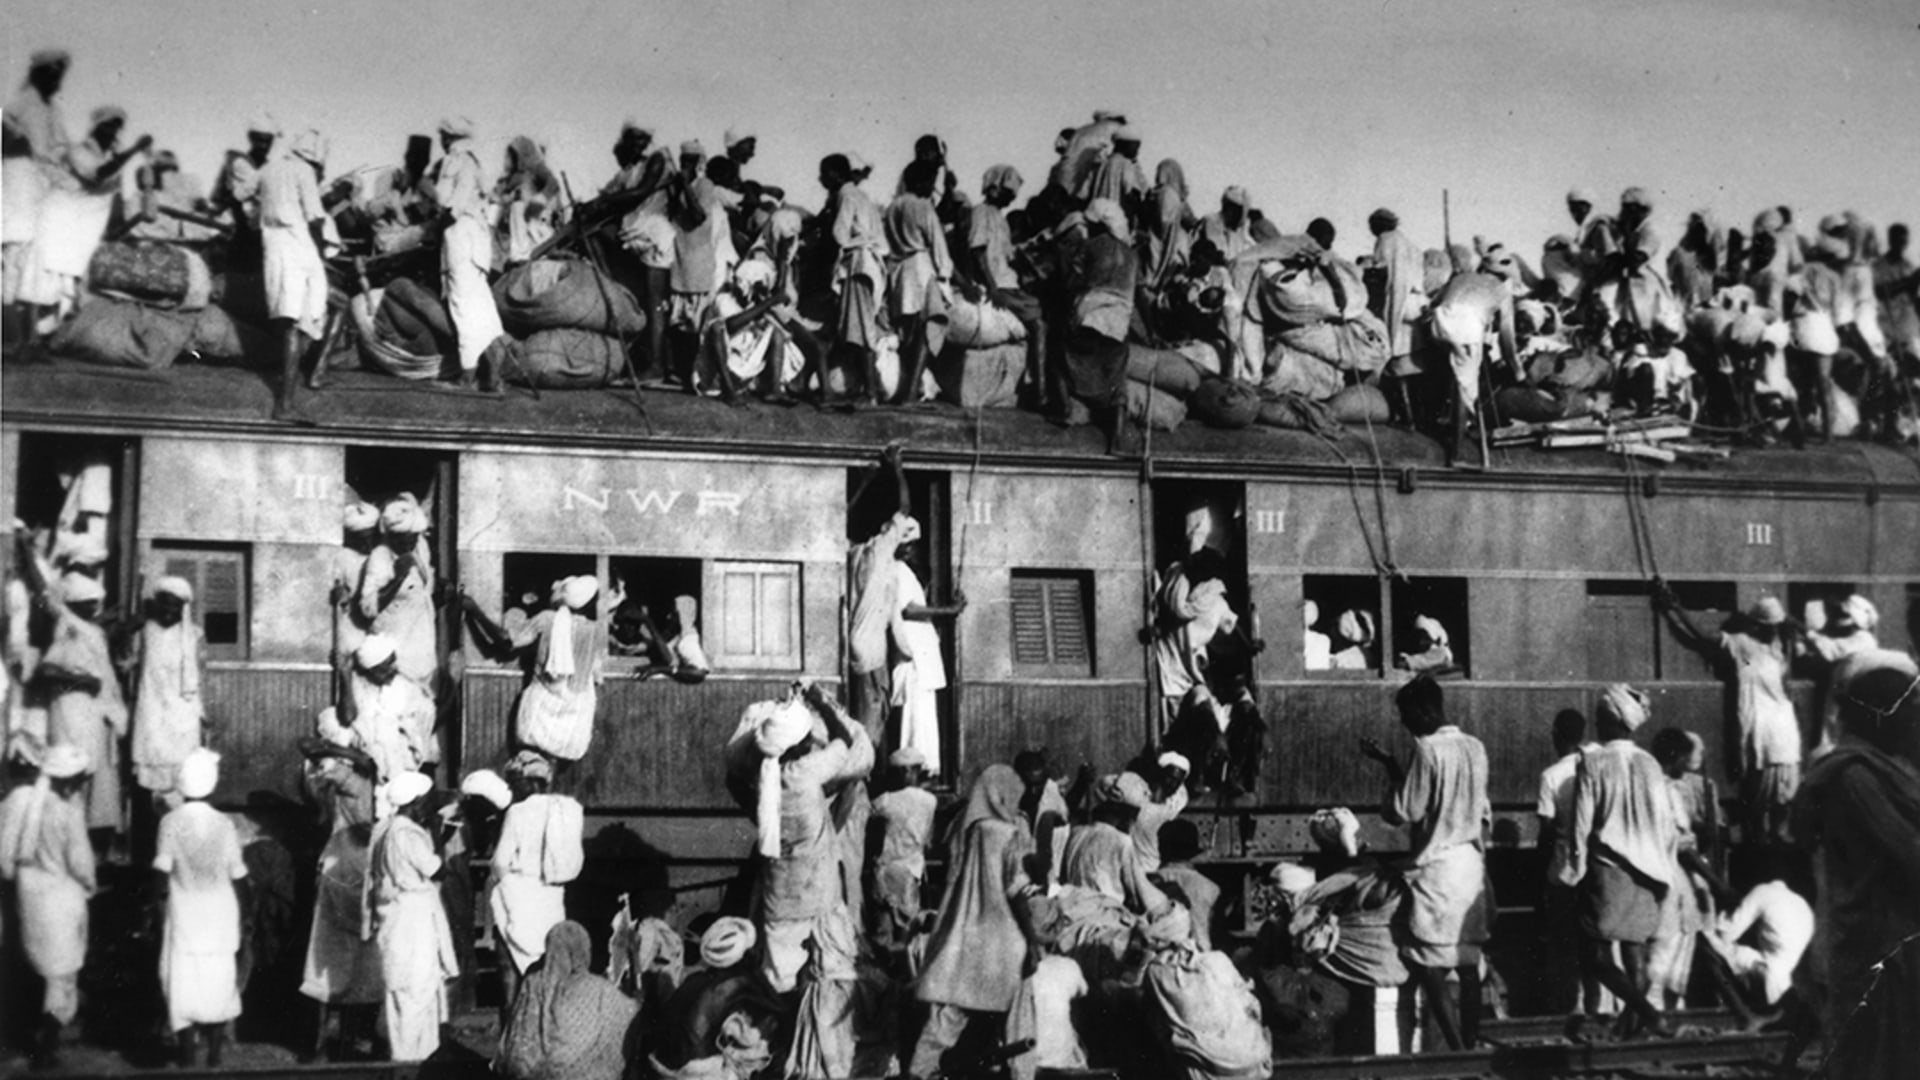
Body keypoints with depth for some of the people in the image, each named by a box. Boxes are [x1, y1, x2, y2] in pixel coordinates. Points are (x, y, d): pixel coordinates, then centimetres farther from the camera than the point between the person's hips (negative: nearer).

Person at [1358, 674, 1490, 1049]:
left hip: (1436, 868, -8)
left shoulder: (1428, 750, -15)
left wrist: (1389, 766, -3)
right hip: (1472, 864, 8)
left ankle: (1458, 1051, -8)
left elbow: (1403, 812, -12)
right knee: (1468, 965, 11)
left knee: (1429, 969, -4)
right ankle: (1472, 1045, 14)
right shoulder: (1475, 747, 8)